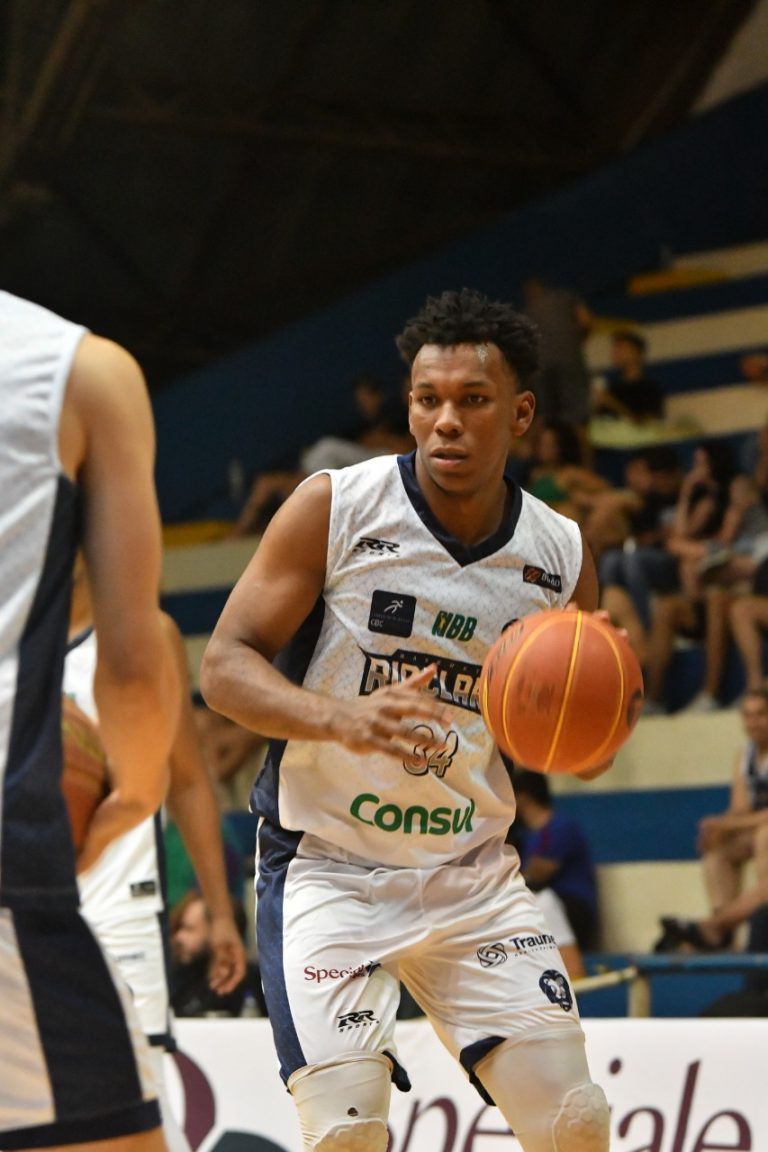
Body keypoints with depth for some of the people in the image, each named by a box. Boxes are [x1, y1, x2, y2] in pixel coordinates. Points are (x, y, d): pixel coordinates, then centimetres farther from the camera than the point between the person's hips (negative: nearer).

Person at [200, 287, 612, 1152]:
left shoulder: (561, 557, 0)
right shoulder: (334, 508, -10)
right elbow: (225, 667, -11)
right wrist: (343, 717, -29)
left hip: (471, 876, 4)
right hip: (327, 865, -3)